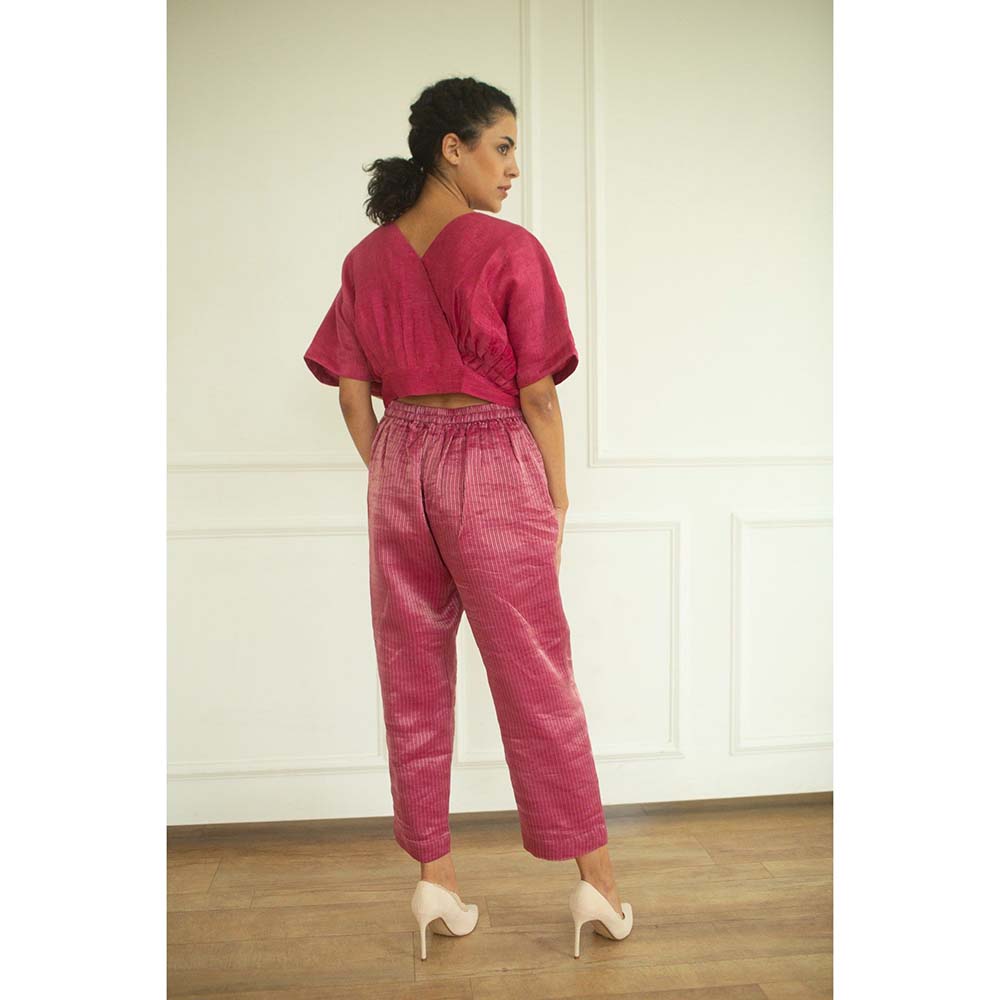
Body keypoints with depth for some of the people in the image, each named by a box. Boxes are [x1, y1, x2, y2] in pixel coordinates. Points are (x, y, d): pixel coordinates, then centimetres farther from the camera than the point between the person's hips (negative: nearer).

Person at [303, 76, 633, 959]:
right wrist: (556, 501, 1)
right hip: (491, 463, -4)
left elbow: (353, 397, 6)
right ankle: (597, 879, 18)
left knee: (413, 683, 12)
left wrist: (394, 479, 16)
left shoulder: (366, 259, 6)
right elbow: (537, 395, -9)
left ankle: (434, 879, 22)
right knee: (538, 682, 6)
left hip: (399, 464, 5)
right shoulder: (508, 249, -9)